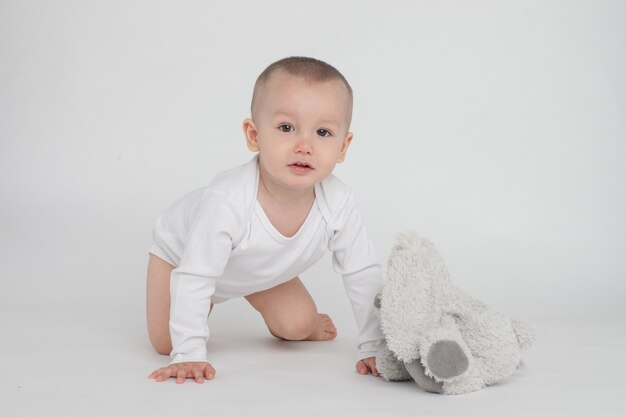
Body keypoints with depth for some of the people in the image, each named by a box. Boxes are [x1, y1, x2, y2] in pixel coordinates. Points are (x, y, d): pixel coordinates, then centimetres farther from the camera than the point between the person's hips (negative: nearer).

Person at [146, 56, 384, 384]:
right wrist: (189, 354, -40)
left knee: (298, 324, -9)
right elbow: (192, 279, -40)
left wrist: (373, 346, -22)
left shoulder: (338, 204, -33)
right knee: (165, 343, -7)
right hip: (182, 251, -3)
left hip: (263, 270, 4)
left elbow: (363, 275, -21)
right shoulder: (227, 200, -46)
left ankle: (305, 325, 27)